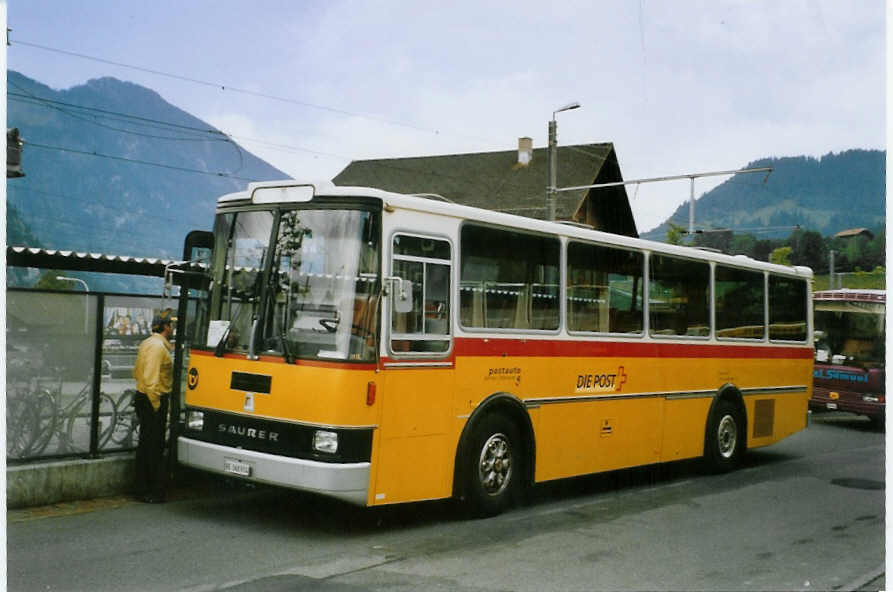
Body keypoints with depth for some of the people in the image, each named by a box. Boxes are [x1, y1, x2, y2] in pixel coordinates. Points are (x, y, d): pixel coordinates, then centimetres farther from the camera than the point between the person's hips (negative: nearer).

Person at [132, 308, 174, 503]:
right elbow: (151, 378, -23)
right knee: (154, 447, -6)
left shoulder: (147, 343, 16)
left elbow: (137, 372, 21)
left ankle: (142, 488, 22)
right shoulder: (158, 346, -16)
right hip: (154, 400, -10)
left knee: (146, 445, 15)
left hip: (143, 398, 10)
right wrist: (156, 404, -19)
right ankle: (154, 492, -2)